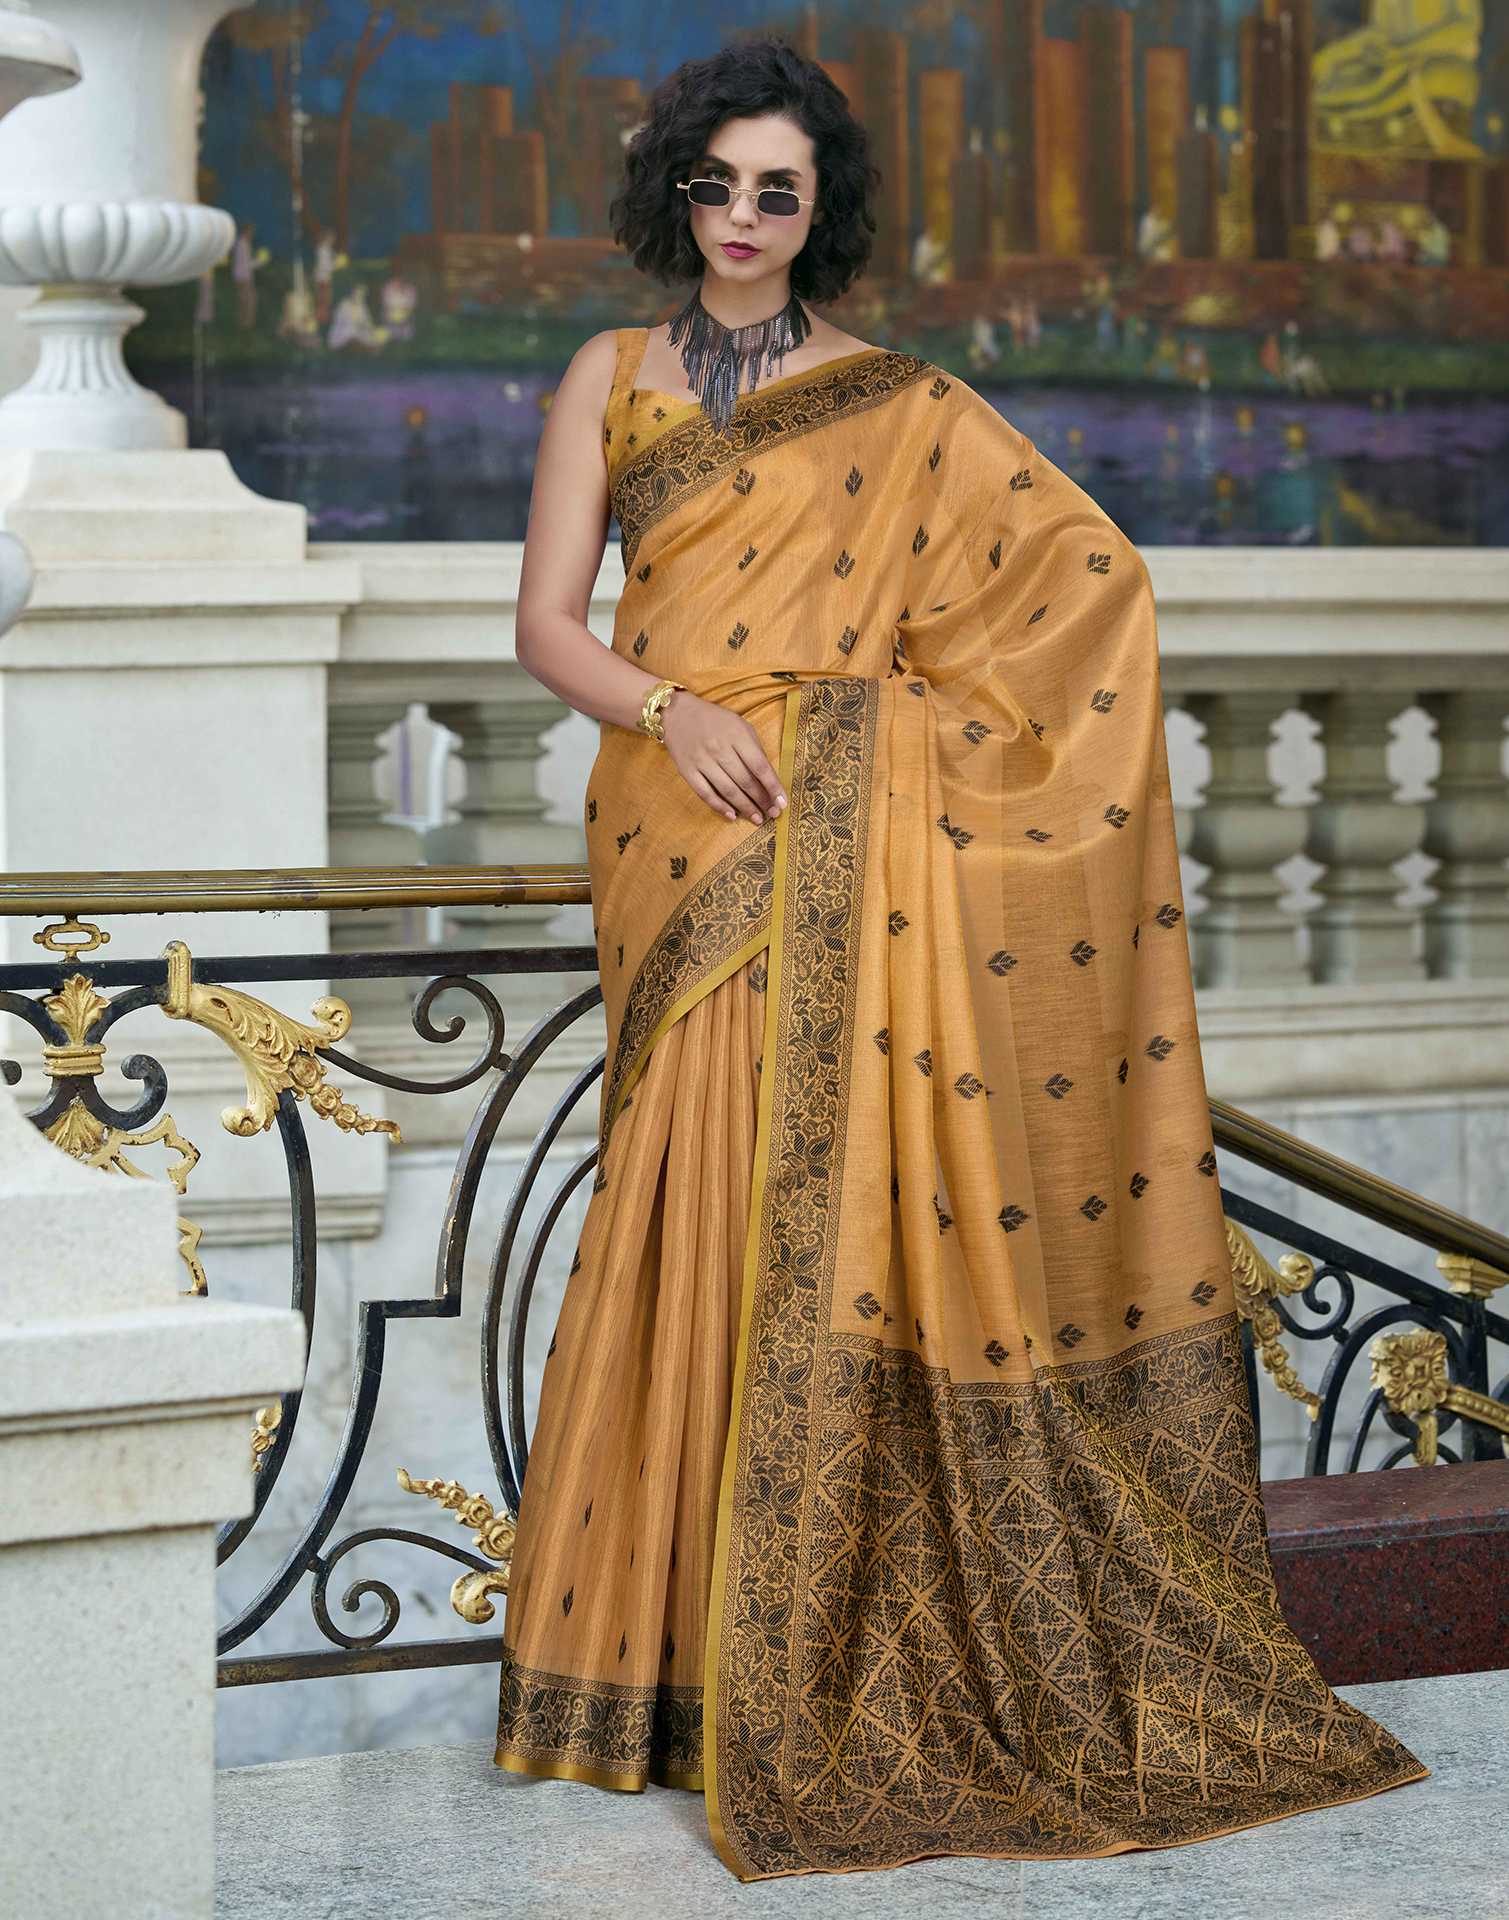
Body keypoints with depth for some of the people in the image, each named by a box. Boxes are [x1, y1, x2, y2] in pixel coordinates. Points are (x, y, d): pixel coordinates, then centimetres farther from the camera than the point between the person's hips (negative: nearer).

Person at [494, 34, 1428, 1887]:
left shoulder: (899, 406, 10)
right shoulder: (611, 378, 11)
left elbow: (1094, 570, 9)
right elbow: (549, 625, 4)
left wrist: (914, 703, 3)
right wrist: (677, 711, -14)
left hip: (850, 846, 0)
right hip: (685, 839, 0)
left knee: (835, 1195, -6)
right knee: (711, 1198, -5)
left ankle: (820, 1650, 3)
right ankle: (690, 1642, 5)